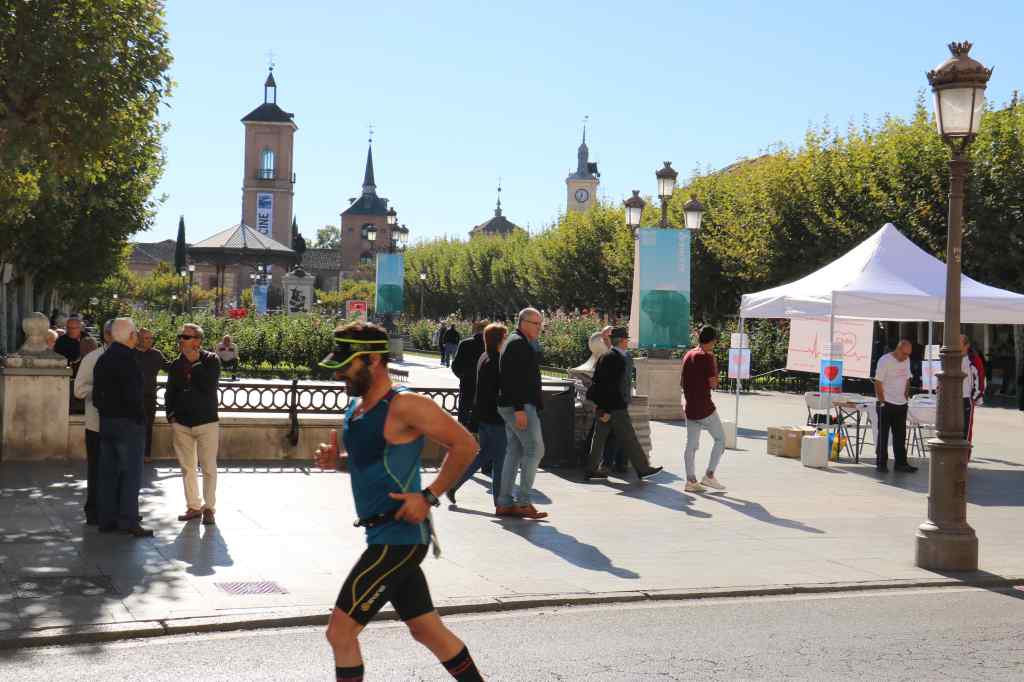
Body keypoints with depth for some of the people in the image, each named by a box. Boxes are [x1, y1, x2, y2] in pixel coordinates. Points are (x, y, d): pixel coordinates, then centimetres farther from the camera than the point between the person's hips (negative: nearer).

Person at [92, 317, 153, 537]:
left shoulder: (103, 359, 10)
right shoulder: (127, 360, -16)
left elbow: (96, 394, 12)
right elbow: (132, 395, -20)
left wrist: (105, 410, 15)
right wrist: (140, 418, -7)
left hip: (105, 421, 8)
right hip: (128, 422, -8)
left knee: (108, 472, 11)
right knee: (131, 473, -4)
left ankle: (106, 519, 16)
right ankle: (128, 521, -5)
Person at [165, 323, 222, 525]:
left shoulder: (210, 360, -4)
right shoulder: (176, 365, 8)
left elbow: (209, 386, -18)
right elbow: (170, 393, 14)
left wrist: (194, 363, -15)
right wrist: (171, 415, 2)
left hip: (206, 421, -4)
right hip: (181, 423, 4)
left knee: (209, 468, -2)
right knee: (187, 468, 9)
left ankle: (209, 508, 6)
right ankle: (193, 506, 19)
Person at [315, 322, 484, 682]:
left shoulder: (405, 406, -17)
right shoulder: (355, 406, 10)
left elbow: (465, 445, -16)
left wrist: (429, 496, -19)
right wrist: (335, 460, 6)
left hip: (399, 537, -9)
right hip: (382, 534, 9)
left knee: (340, 630, -8)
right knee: (427, 630, 18)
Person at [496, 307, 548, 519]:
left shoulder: (519, 343, 21)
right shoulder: (518, 343, -12)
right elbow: (514, 378, -21)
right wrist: (519, 409, -25)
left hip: (514, 407, 11)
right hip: (519, 406, -11)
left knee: (515, 452, 10)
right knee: (535, 449, -10)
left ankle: (505, 503, 12)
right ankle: (522, 501, -9)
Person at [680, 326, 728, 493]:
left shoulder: (688, 355, 10)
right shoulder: (707, 357, -13)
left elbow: (682, 383, 15)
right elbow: (713, 383, -13)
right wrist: (714, 363, -2)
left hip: (690, 408, 7)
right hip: (705, 407, -7)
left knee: (691, 444, 8)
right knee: (720, 439, 8)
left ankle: (690, 481, 6)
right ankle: (709, 476, 3)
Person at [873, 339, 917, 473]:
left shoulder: (906, 360, 8)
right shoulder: (885, 360, -12)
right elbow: (878, 383, -11)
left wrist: (905, 396, 9)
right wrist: (882, 401, -13)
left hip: (901, 404, 6)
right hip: (886, 404, -6)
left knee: (900, 436, 9)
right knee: (883, 435, 0)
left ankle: (900, 463, 14)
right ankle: (881, 463, 6)